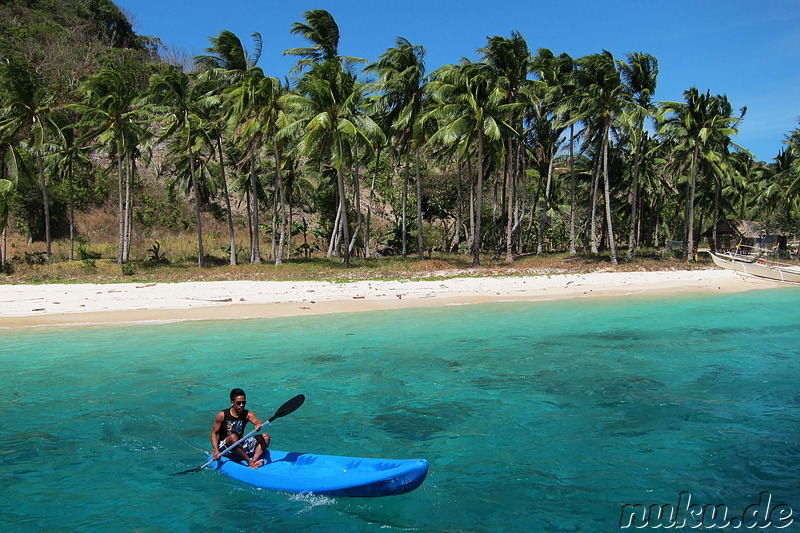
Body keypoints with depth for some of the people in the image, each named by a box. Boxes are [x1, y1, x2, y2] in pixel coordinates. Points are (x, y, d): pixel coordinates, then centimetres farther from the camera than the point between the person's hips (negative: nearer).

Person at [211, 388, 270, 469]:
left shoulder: (248, 414, -4)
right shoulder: (222, 415, -9)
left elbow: (256, 420, -25)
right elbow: (214, 434, -8)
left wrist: (259, 424, -51)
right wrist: (216, 450, -23)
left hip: (241, 445, 4)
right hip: (224, 446, -4)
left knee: (265, 436, -12)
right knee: (233, 437, -37)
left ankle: (254, 460, -34)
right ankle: (249, 462, -33)